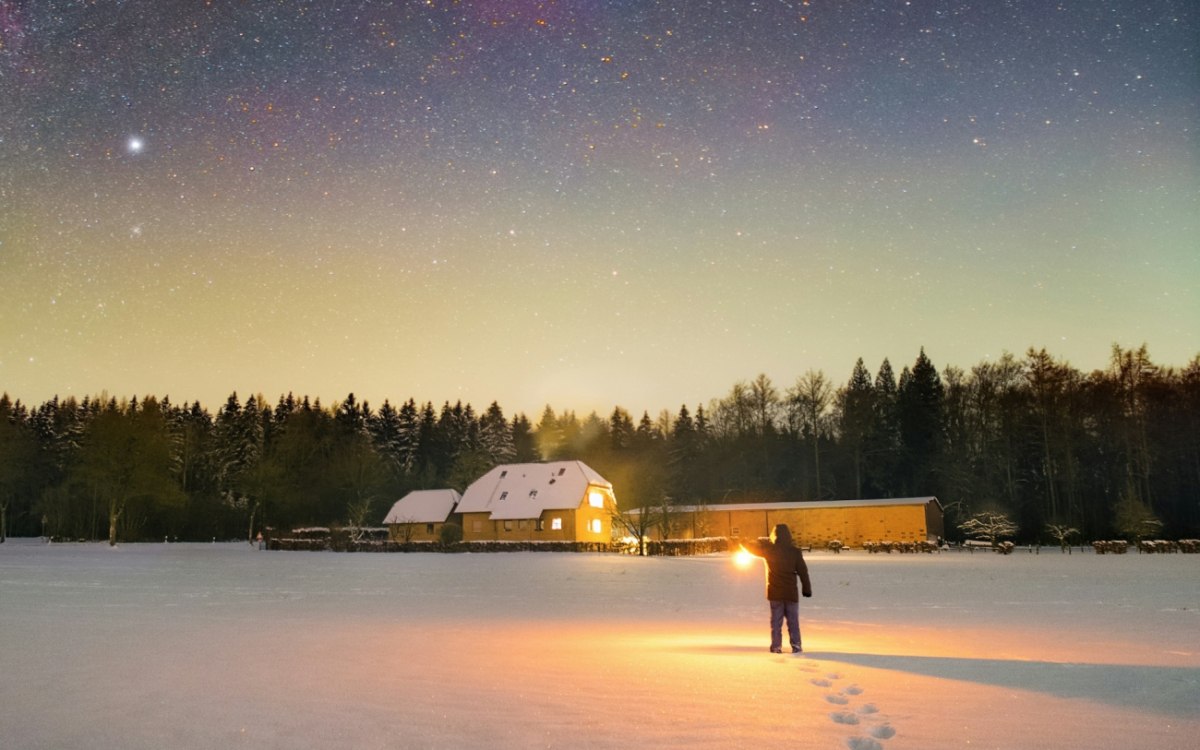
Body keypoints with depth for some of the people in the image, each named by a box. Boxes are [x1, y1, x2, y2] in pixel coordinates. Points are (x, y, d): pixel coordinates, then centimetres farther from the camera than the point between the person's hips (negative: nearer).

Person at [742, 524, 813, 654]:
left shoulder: (769, 549, -6)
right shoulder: (795, 551, -6)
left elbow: (753, 547, 10)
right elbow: (803, 571, -3)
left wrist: (742, 541, 30)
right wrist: (807, 589, 6)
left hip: (774, 592, 0)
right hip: (791, 592, 0)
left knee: (776, 621, 7)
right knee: (793, 620, 9)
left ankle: (776, 646, 6)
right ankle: (796, 646, 7)